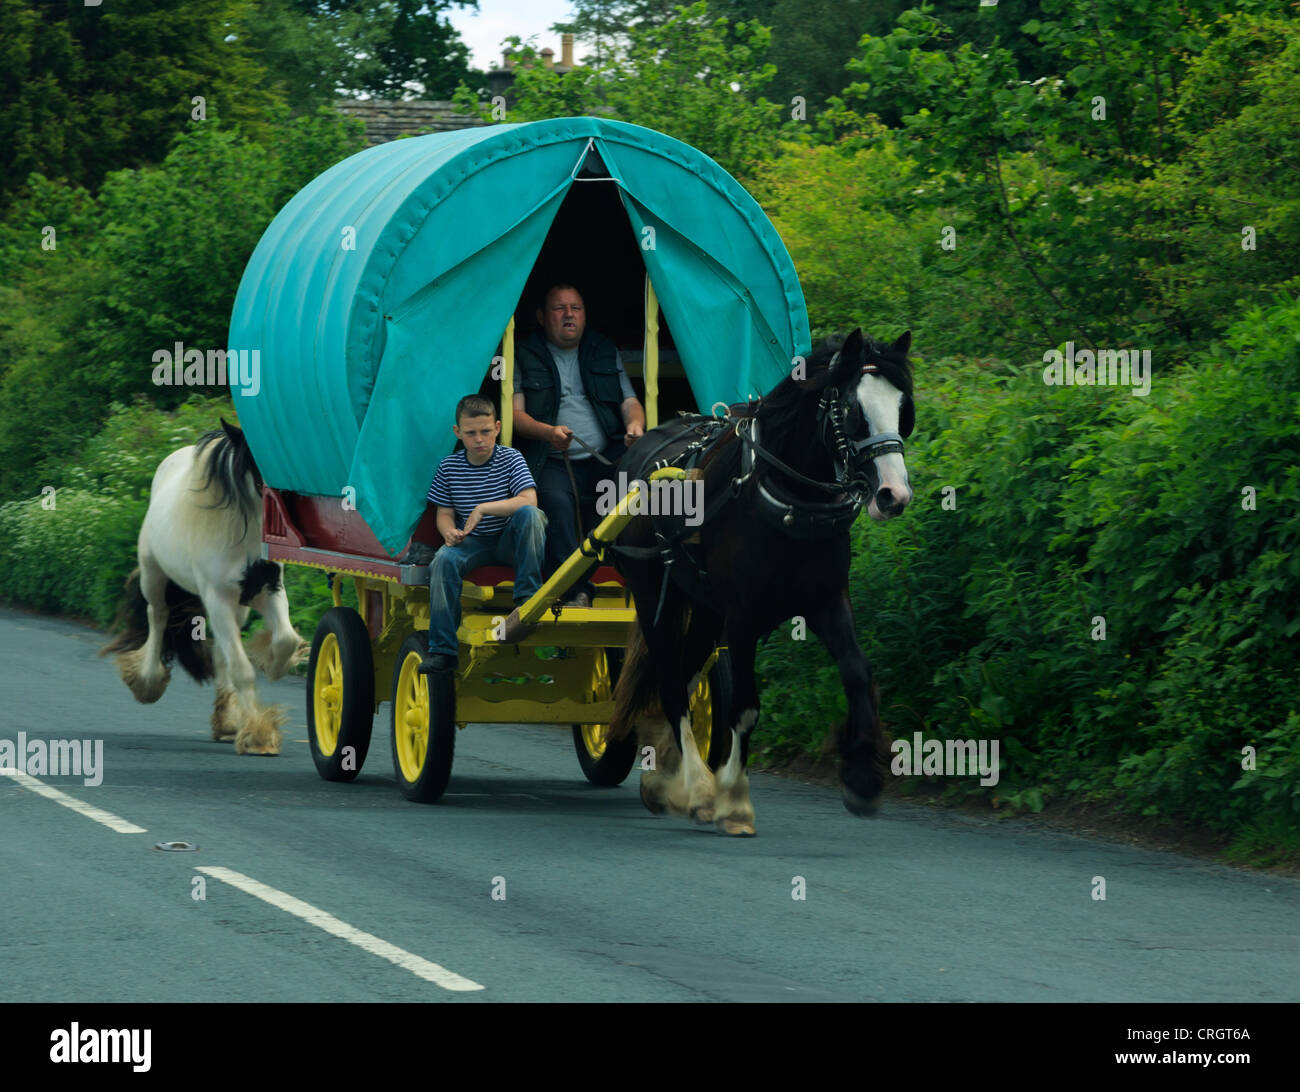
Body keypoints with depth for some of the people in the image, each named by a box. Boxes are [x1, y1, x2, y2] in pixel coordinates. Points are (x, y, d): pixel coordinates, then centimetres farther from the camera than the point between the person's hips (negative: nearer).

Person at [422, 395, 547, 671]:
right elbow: (444, 513, 7)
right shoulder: (449, 467, 2)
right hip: (474, 544, 2)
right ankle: (443, 651, -29)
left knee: (530, 514, -33)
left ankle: (527, 598, -34)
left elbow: (528, 500, -20)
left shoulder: (510, 459, -5)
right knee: (443, 560, -30)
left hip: (510, 542, -2)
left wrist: (483, 508, -25)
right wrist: (449, 531, -18)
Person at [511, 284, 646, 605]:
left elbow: (630, 402, 19)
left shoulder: (605, 351, 21)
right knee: (555, 502, -36)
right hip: (553, 465, -2)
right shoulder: (524, 356, 10)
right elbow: (514, 413, 1)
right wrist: (547, 432, -20)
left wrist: (635, 424, -7)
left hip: (605, 459, 2)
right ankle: (575, 590, -37)